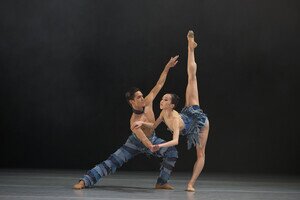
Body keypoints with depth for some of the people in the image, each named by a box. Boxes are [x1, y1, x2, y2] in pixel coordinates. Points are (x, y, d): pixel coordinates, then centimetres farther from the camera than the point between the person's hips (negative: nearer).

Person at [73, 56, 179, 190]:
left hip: (152, 139, 5)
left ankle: (161, 183, -5)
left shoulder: (148, 103, -22)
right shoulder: (134, 122, -37)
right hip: (136, 142, -5)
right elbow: (143, 139, -53)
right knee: (112, 161, -13)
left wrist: (168, 67, -19)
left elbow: (159, 85, -15)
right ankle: (85, 181, -15)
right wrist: (150, 147, -74)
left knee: (172, 152, -17)